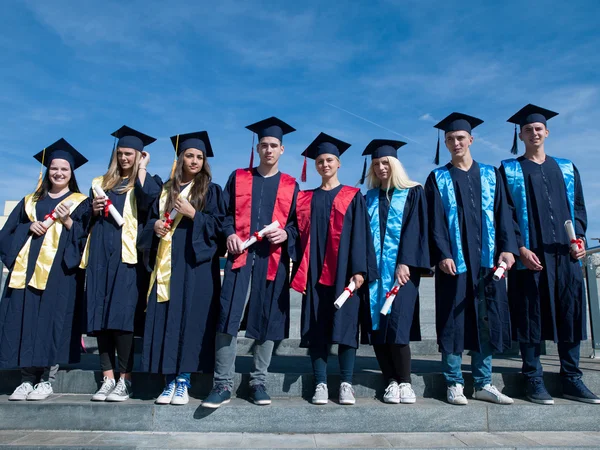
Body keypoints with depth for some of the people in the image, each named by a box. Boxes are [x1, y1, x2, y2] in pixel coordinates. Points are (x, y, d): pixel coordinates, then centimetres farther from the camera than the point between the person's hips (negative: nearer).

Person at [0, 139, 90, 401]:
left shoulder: (80, 202, 10)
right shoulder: (31, 201, 19)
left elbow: (84, 237, 1)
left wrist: (67, 220, -13)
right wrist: (29, 228, -6)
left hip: (60, 270, -3)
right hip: (28, 268, 4)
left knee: (53, 318, -8)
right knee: (25, 318, -1)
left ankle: (47, 380, 0)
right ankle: (27, 379, 7)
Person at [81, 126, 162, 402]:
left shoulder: (147, 181, 9)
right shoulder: (101, 183, 20)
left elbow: (148, 200, -16)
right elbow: (86, 221, 23)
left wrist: (142, 168, -5)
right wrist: (93, 210, 2)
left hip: (127, 255, -4)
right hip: (101, 255, 5)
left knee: (122, 315, -10)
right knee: (101, 316, 1)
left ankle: (125, 379, -2)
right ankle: (108, 378, 8)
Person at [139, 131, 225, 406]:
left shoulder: (211, 191, 7)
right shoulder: (166, 190, 17)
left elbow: (219, 224, -2)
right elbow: (150, 220, 18)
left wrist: (193, 214, -13)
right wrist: (155, 226, -5)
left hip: (196, 262, -3)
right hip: (167, 264, 4)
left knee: (190, 316, -6)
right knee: (165, 317, 0)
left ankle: (183, 380, 3)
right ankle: (169, 380, 9)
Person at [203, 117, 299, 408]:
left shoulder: (290, 186, 12)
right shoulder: (238, 178, 13)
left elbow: (298, 222, 10)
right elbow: (225, 212, 10)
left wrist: (286, 234, -10)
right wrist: (229, 234, -9)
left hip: (273, 260, 1)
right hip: (241, 256, 0)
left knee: (267, 322, 4)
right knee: (228, 319, -8)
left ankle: (258, 382, 18)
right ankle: (223, 384, 2)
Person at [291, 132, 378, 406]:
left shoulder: (353, 196, 7)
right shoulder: (306, 198, 14)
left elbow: (360, 234, -1)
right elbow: (300, 235, 10)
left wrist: (359, 269, -11)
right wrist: (299, 271, 0)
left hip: (343, 272, -2)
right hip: (314, 273, 2)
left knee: (345, 325, -2)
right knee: (317, 328, 1)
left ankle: (346, 384, 7)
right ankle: (320, 384, 8)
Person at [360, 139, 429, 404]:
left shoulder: (413, 193, 5)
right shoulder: (368, 199, 17)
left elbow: (415, 230, -5)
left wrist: (405, 263, -15)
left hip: (402, 267, -4)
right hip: (374, 268, 4)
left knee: (396, 324, -13)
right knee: (377, 326, 0)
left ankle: (405, 382, 2)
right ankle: (391, 382, 11)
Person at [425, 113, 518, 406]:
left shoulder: (490, 175, 14)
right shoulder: (438, 179, 6)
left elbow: (503, 214, 7)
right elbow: (435, 222, -2)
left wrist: (507, 248, -6)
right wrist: (442, 255, -14)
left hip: (487, 259, 3)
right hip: (454, 260, -2)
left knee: (487, 319, 6)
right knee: (454, 320, 0)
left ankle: (483, 384, 17)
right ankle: (454, 384, 11)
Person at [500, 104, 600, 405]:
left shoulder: (566, 169, 17)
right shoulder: (509, 171, 5)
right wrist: (520, 248, -13)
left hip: (565, 254, 4)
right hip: (530, 255, -4)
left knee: (570, 314, 5)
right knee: (531, 316, -1)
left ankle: (571, 380, 16)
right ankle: (534, 380, 9)